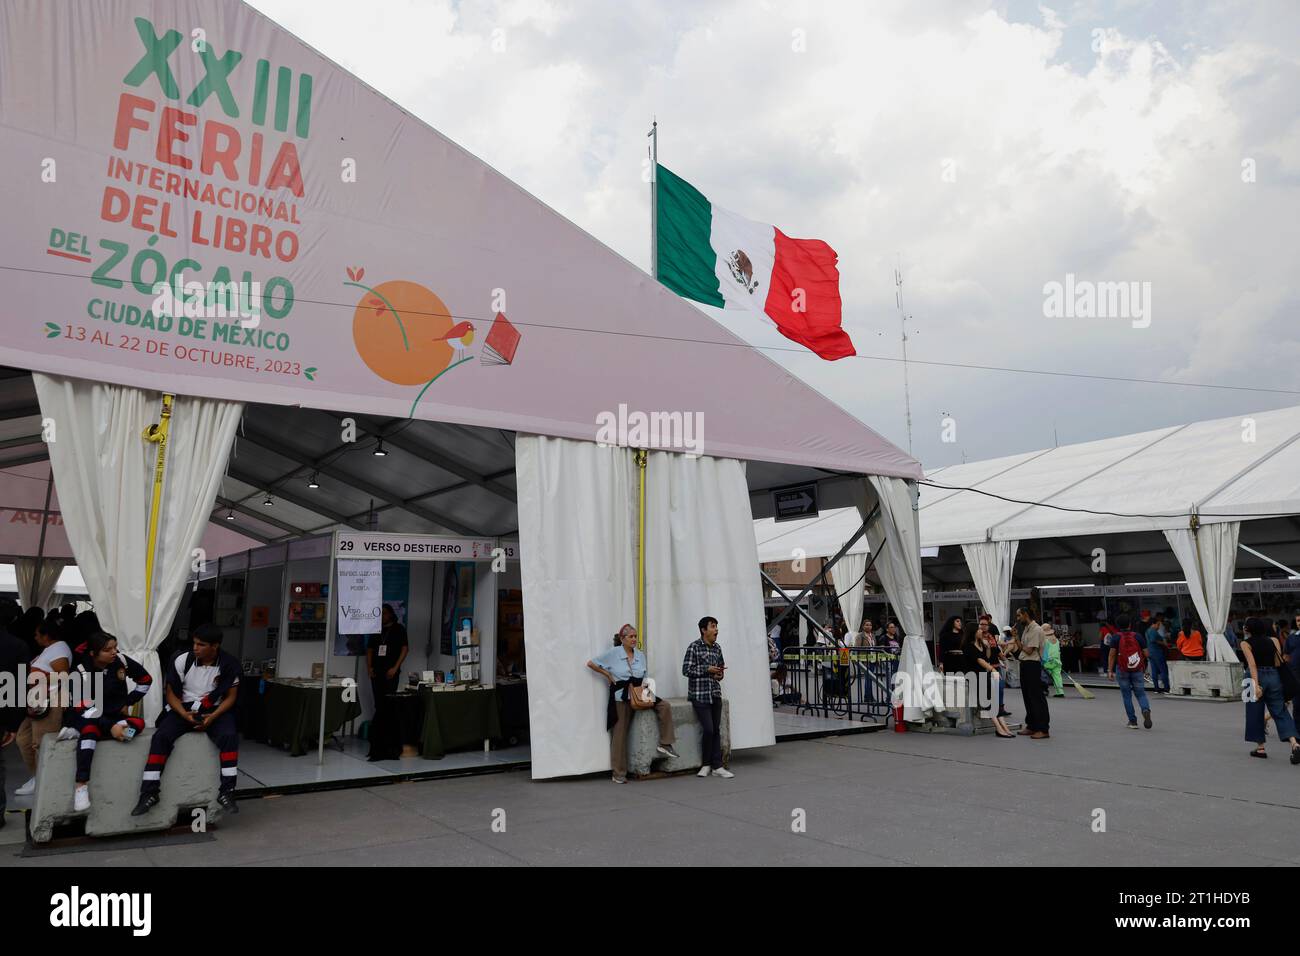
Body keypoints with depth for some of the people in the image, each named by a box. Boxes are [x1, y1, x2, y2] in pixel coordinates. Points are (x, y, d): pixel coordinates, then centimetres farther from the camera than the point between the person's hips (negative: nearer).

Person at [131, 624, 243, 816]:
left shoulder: (229, 664, -10)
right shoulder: (182, 660, -10)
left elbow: (231, 696, -3)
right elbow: (170, 693, -2)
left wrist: (213, 716, -20)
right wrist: (186, 715, -18)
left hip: (215, 711, -1)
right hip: (183, 709, 2)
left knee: (229, 736, -29)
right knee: (161, 737, -25)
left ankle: (226, 791, -22)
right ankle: (149, 792, -16)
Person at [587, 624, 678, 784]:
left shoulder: (640, 654, 6)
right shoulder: (613, 653, -8)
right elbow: (591, 663, -4)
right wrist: (608, 674, -5)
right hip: (621, 697, -4)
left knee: (664, 706, -14)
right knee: (620, 734, 0)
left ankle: (665, 744, -5)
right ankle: (618, 774, 9)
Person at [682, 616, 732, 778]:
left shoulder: (717, 648, 9)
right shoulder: (694, 647, -9)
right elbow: (686, 670, -12)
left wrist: (720, 674, -1)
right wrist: (707, 669, -16)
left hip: (715, 693, 6)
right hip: (700, 694, -6)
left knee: (716, 730, 5)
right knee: (708, 729, -9)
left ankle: (717, 766, 11)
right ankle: (706, 764, 10)